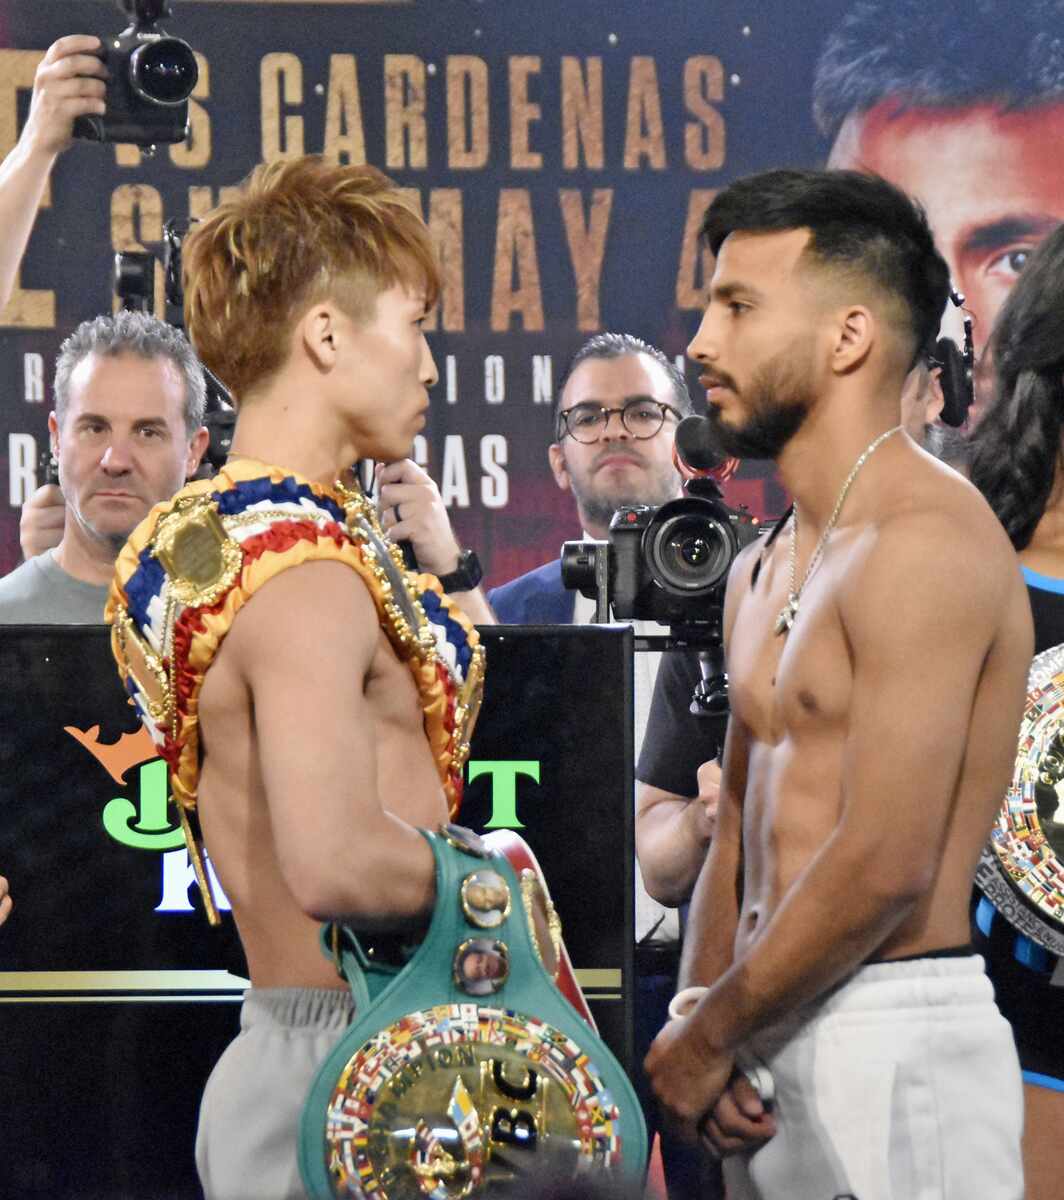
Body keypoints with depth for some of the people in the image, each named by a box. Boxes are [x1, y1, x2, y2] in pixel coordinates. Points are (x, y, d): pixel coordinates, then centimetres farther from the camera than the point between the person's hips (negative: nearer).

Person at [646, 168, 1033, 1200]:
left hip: (891, 1039, -8)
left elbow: (884, 866, -20)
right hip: (773, 1038, 8)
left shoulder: (924, 543, -14)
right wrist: (698, 1013, -1)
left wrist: (706, 1041, -10)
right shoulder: (763, 571, 16)